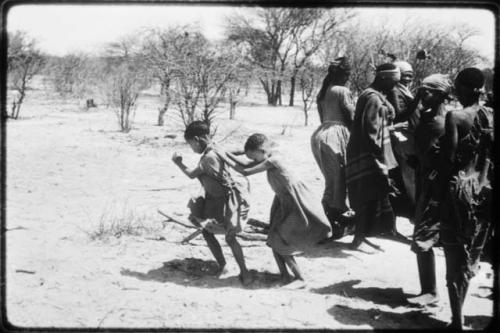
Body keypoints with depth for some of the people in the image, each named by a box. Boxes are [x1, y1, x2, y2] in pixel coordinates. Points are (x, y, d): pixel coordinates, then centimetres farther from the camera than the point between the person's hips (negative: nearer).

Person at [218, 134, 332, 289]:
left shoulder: (273, 160, -24)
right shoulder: (269, 157, 2)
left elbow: (246, 172, -23)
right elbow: (247, 165, 9)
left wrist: (225, 159, -16)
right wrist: (226, 153, 2)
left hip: (294, 204, -9)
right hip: (283, 202, 9)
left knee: (280, 244, -5)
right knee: (274, 241, 9)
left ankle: (300, 279, 5)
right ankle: (285, 275, 18)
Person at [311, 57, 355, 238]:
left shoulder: (322, 93, 15)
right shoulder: (343, 91, -7)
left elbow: (323, 117, 14)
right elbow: (351, 118, -6)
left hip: (320, 133, 8)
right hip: (336, 134, -8)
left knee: (331, 180, 15)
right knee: (339, 180, -2)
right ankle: (336, 219, -2)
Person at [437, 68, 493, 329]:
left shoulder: (455, 117, -11)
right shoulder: (492, 117, 3)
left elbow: (448, 158, -13)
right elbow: (491, 157, 5)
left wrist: (441, 192, -6)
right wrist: (484, 180, 14)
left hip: (460, 188, -5)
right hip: (485, 190, 5)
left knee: (456, 257, 3)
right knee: (473, 254, 18)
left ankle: (458, 321, 7)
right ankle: (457, 313, 30)